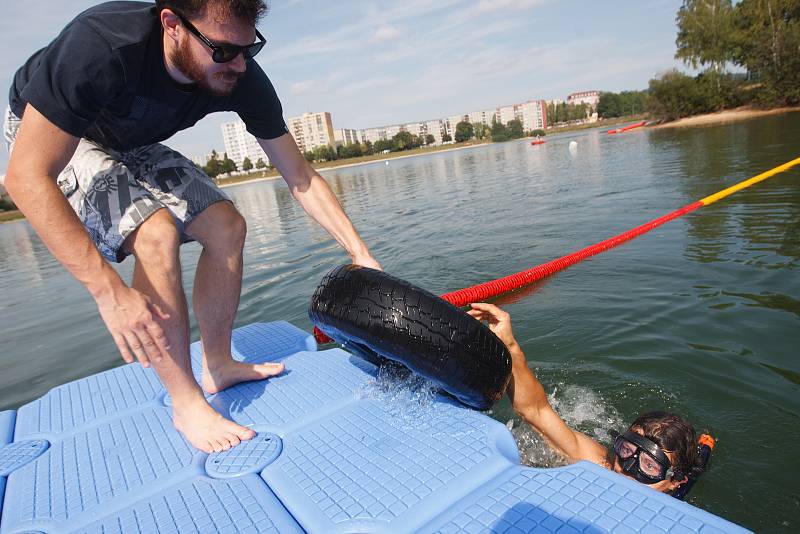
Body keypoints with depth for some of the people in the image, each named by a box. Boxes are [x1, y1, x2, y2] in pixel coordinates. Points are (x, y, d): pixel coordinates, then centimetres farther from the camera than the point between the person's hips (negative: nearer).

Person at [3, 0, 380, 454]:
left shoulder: (241, 77, -23)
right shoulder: (99, 46, -39)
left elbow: (301, 176, -17)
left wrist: (362, 255, -22)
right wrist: (109, 291, -44)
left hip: (130, 144, 6)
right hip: (42, 137, -5)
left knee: (226, 226, -7)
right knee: (156, 231, -29)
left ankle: (218, 365, 8)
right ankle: (186, 404, -15)